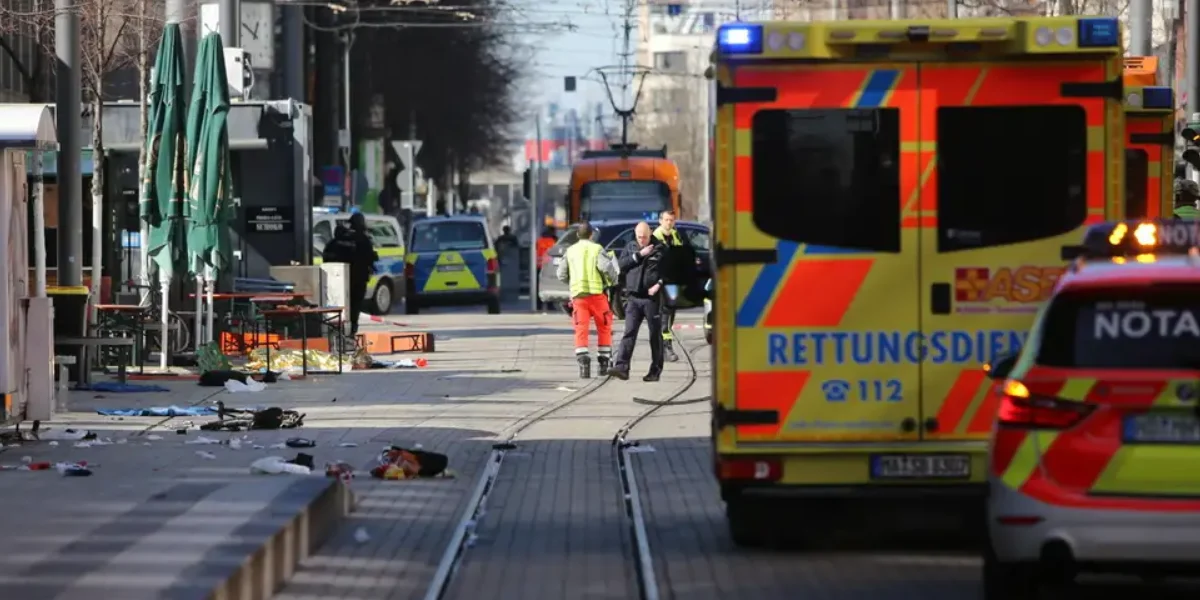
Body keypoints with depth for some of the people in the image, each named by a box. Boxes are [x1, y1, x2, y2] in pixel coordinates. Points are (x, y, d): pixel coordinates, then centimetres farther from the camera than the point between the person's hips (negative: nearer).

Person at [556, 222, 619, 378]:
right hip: (596, 293, -2)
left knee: (581, 330, -1)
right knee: (604, 328, 13)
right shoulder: (596, 249, 1)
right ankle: (604, 362, 13)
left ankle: (582, 360, -21)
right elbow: (606, 266, -15)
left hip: (577, 294, 2)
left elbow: (562, 275, 10)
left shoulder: (570, 251, 11)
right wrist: (612, 280, 3)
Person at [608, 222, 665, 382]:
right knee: (629, 333, -7)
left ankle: (655, 370, 10)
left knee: (655, 334, 4)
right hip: (633, 297, 3)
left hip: (652, 298, -2)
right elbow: (621, 265, 0)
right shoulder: (631, 247, 12)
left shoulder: (660, 249, 1)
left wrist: (659, 284, -16)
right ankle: (622, 367, -15)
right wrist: (639, 255, -8)